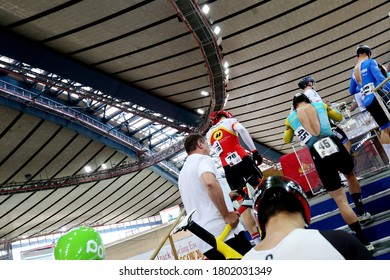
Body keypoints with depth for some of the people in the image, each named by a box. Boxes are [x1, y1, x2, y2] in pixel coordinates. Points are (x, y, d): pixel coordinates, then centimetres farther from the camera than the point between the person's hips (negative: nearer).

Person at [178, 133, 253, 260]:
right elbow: (210, 183, -22)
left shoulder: (182, 174, 25)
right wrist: (227, 215, -16)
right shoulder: (202, 159, 1)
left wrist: (226, 196, 34)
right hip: (224, 232, -8)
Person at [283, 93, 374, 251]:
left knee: (341, 200, 5)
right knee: (350, 175, 36)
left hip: (318, 155, -1)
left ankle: (364, 241, 5)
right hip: (334, 145, 1)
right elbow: (339, 118, 31)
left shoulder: (290, 119, 14)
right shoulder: (320, 105, 15)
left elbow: (286, 140, 30)